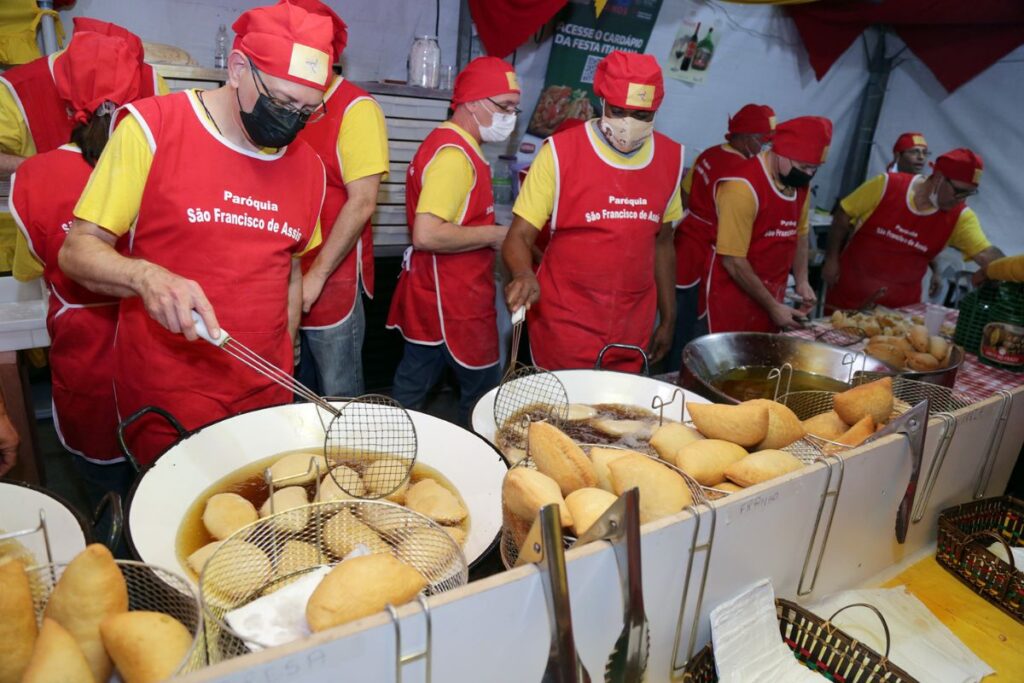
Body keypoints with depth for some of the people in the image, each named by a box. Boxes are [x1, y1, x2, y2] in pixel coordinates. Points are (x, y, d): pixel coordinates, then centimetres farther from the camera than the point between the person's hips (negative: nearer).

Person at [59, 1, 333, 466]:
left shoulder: (309, 167, 5)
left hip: (267, 397, 4)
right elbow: (77, 251, -7)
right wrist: (145, 276, -28)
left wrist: (284, 367, 10)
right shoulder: (152, 128, -9)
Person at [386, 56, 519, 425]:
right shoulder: (454, 154, -20)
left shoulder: (453, 145, 13)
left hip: (432, 295, 10)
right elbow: (426, 235, -29)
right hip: (454, 304, -10)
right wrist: (494, 235, -18)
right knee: (482, 388, 7)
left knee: (411, 387, 17)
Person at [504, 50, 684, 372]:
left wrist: (668, 318, 15)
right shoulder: (560, 152, -11)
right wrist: (524, 275, -30)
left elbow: (662, 242, 13)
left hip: (634, 328, 4)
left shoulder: (671, 158, 3)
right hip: (565, 326, -4)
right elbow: (519, 237, -9)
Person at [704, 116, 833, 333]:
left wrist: (802, 281, 4)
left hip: (769, 297, 7)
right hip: (733, 299, -7)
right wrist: (772, 306, -13)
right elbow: (733, 261, -20)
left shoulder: (801, 184, 4)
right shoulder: (744, 187, -20)